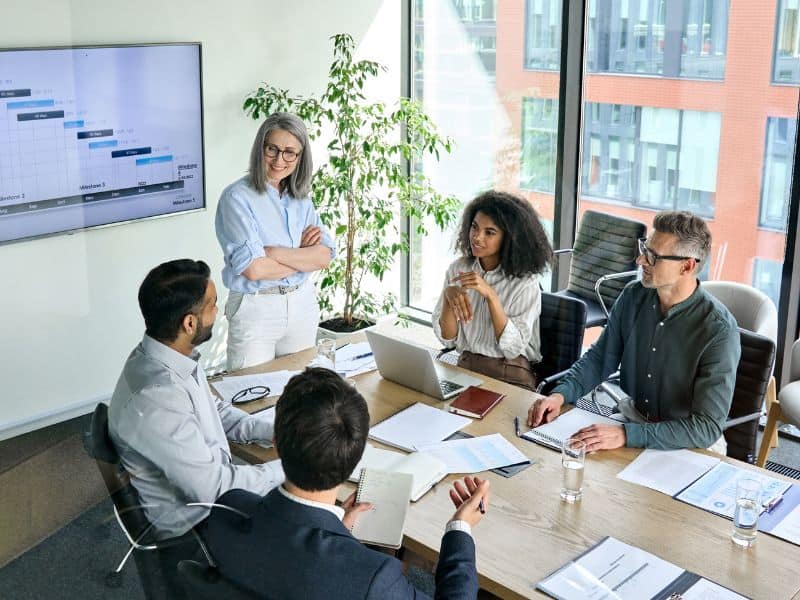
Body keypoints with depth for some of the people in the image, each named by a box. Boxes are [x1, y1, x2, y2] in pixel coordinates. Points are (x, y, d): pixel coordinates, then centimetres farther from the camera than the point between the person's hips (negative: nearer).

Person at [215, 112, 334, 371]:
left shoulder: (301, 198, 6)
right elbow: (253, 269, -21)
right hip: (255, 308, -5)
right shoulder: (237, 197, -12)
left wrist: (275, 252, -17)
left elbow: (324, 257, -5)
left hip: (302, 304, 5)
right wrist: (302, 255, -8)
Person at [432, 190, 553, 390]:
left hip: (511, 376, -4)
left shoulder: (525, 282, -9)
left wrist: (490, 295, -23)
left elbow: (513, 348, -15)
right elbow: (447, 339, 1)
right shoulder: (458, 269, 3)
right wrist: (448, 297, -17)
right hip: (465, 367, 4)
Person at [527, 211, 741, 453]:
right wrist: (560, 394, -10)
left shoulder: (719, 330, -22)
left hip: (689, 445, -5)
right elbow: (599, 358, 9)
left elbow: (707, 428, -25)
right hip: (633, 421, 5)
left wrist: (627, 435, -34)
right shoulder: (633, 296, -4)